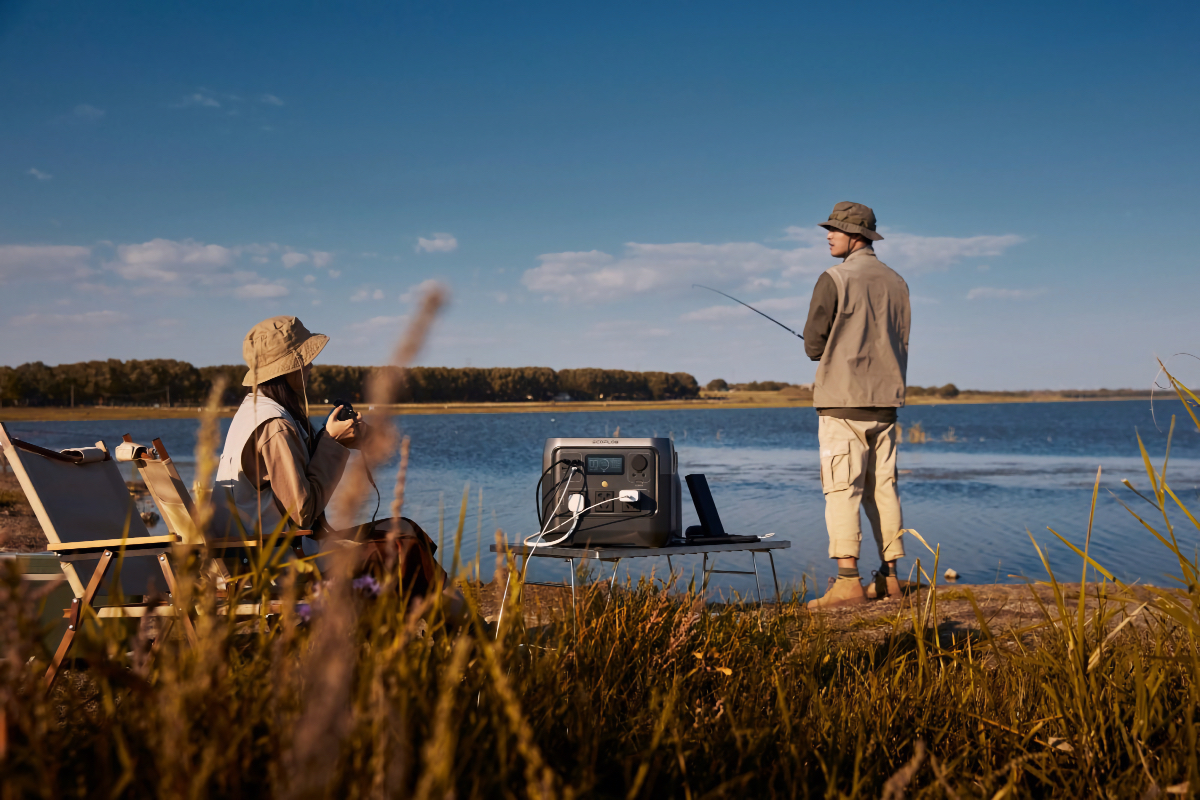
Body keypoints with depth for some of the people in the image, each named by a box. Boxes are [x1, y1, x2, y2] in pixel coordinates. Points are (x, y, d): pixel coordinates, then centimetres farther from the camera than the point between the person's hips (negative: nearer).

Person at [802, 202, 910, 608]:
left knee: (841, 489, -7)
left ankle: (847, 581, -12)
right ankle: (889, 576, 13)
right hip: (885, 398, 7)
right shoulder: (896, 283, 12)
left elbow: (813, 345, -7)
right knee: (882, 488, 11)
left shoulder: (834, 280, -9)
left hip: (842, 400, -7)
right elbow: (899, 343, 17)